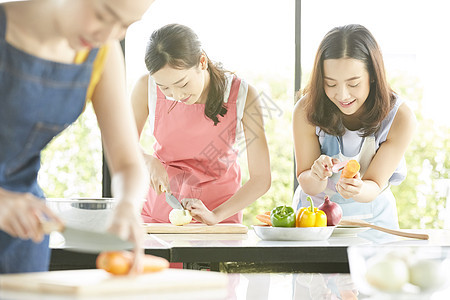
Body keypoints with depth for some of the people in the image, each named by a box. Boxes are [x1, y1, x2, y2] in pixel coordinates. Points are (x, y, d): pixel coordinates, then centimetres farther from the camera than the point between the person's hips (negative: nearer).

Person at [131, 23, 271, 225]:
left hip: (219, 209, -1)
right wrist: (148, 161, -15)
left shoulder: (243, 96, -16)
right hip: (158, 211, 2)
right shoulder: (147, 88, -12)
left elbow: (261, 179, -13)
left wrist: (215, 215, -24)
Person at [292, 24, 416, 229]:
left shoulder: (400, 118, -18)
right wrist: (316, 176, -34)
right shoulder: (306, 110, -18)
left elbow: (375, 186, -15)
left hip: (372, 218, -1)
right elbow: (308, 186, -10)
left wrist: (358, 190, -38)